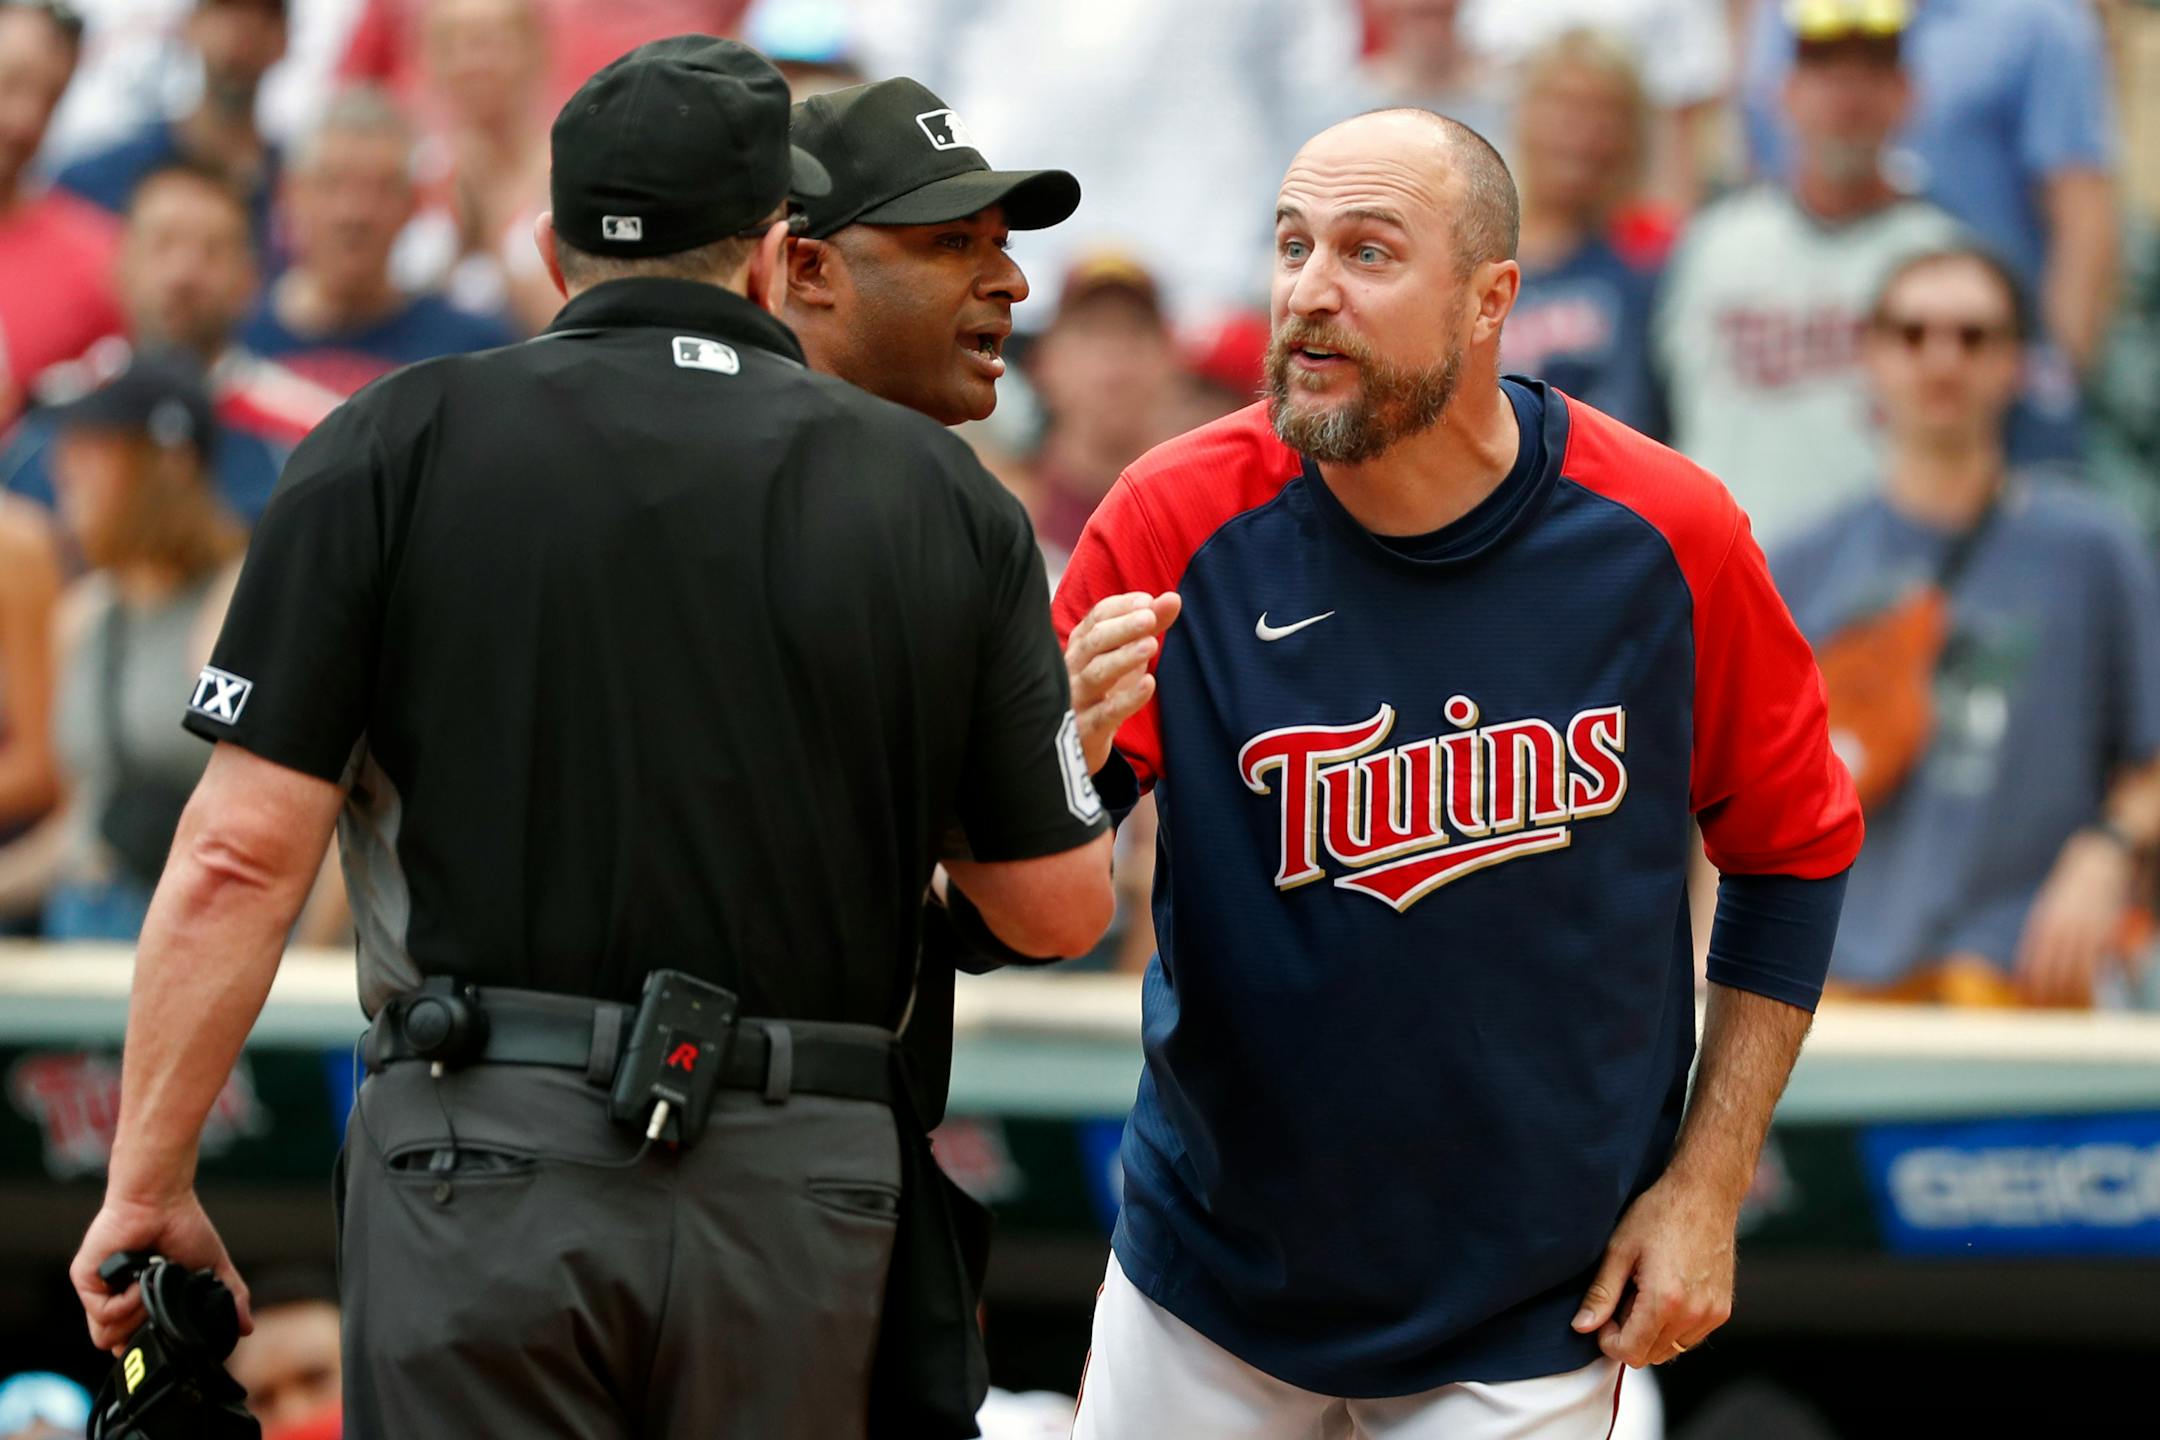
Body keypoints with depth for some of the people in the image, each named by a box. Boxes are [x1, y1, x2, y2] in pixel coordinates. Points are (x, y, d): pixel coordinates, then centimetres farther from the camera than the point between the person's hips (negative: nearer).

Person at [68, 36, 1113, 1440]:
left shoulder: (396, 448, 1)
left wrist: (148, 1185, 3)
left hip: (483, 1171, -2)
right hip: (804, 1201, 2)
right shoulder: (942, 495, 6)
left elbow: (240, 859, -3)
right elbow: (1061, 906, 10)